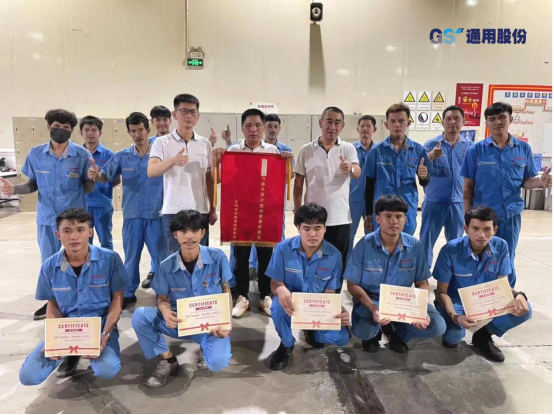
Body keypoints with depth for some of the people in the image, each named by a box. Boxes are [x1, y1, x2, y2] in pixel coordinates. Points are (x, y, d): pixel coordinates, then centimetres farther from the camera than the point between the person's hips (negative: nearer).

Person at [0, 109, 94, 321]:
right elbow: (33, 184, 8)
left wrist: (92, 177, -24)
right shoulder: (36, 154, -1)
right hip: (47, 218, 3)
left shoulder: (82, 155, -8)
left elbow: (88, 189, -3)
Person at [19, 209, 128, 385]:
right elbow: (53, 306, 6)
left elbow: (117, 299, -7)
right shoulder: (49, 266, -5)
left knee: (107, 370, -29)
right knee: (28, 376, -13)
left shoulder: (110, 259, -14)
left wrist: (105, 335, -18)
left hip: (100, 325, -2)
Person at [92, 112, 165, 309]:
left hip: (156, 214, -2)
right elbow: (105, 177, 6)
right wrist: (95, 175, -16)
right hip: (132, 215, 2)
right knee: (131, 256, 13)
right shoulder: (122, 156, 4)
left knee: (160, 255, 8)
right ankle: (128, 292, 28)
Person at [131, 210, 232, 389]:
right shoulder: (167, 265, -9)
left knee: (218, 362, -29)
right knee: (139, 316, -23)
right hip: (179, 321, 2)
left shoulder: (217, 257, -12)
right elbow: (162, 299, 1)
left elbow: (226, 291, -1)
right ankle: (168, 360, 0)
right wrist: (166, 312, -24)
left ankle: (205, 347, 11)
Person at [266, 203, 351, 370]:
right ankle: (287, 344, -1)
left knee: (342, 337, -23)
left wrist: (339, 311, -31)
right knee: (278, 306, -37)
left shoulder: (334, 255, -13)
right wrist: (281, 289, -40)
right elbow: (275, 284, -13)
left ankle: (312, 332, 16)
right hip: (291, 303, -1)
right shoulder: (283, 249, -17)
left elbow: (329, 293, -7)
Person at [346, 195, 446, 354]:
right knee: (362, 331, -32)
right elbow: (353, 285, -11)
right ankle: (373, 333, 9)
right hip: (371, 300, -2)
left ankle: (394, 330, 10)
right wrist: (373, 308, -28)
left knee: (437, 327, -19)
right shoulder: (364, 245, -15)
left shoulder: (415, 246, -7)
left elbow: (422, 283, 1)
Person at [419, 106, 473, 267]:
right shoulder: (431, 144, -2)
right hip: (434, 200, -2)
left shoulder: (470, 146, 6)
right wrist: (432, 155, -34)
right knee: (426, 241, 3)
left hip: (459, 202, 3)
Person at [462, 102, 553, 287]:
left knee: (507, 259, 13)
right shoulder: (476, 150, -4)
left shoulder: (524, 149, 2)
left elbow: (526, 181, 6)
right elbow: (468, 186, -2)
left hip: (511, 215, 2)